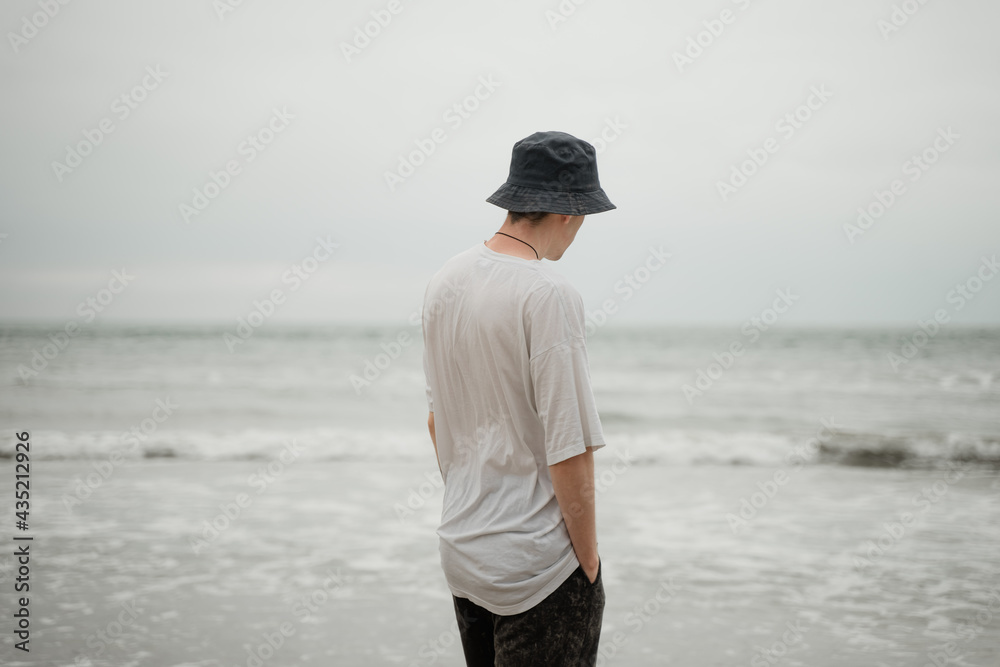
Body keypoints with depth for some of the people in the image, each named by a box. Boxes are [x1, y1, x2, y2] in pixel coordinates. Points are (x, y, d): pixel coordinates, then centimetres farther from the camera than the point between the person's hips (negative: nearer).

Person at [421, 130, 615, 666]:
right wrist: (588, 563, -9)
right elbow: (569, 450, -19)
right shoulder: (549, 295, -18)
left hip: (460, 552, 8)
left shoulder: (445, 281, 5)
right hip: (538, 564, -8)